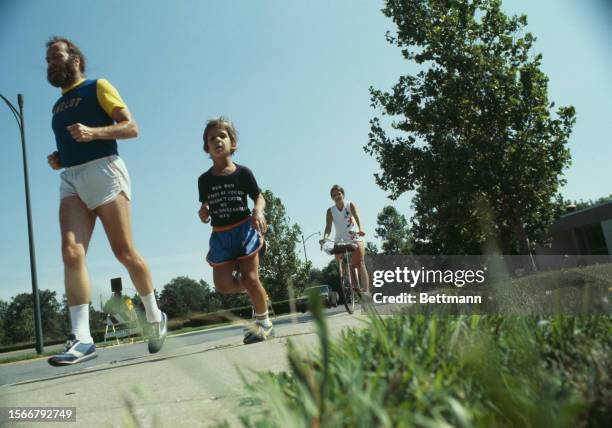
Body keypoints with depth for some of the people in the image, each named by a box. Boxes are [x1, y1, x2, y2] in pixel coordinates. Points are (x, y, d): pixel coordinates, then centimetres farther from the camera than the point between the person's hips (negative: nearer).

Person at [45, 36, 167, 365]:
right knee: (71, 253, -15)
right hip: (71, 179, 6)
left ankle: (155, 318, 11)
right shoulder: (58, 106, 28)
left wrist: (93, 132, -18)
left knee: (124, 251, -7)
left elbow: (131, 127, -2)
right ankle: (81, 338, -19)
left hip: (103, 170, -6)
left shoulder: (97, 87, 8)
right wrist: (58, 160, 12)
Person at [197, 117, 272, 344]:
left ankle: (263, 322, 17)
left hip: (244, 229, -3)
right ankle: (256, 291, 26)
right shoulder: (204, 180, 3)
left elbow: (259, 197, 1)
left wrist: (258, 211, -19)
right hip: (220, 235, 3)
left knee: (250, 278, -5)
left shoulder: (243, 173, -3)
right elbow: (206, 205, 12)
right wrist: (203, 213, -11)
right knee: (223, 284, -5)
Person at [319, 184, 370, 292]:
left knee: (360, 264, -12)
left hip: (355, 238, -2)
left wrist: (361, 229, -40)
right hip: (340, 241, 2)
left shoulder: (350, 205, -2)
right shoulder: (330, 211, 3)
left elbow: (357, 218, -18)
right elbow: (328, 227, -8)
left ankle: (366, 290, -16)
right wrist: (325, 237, -29)